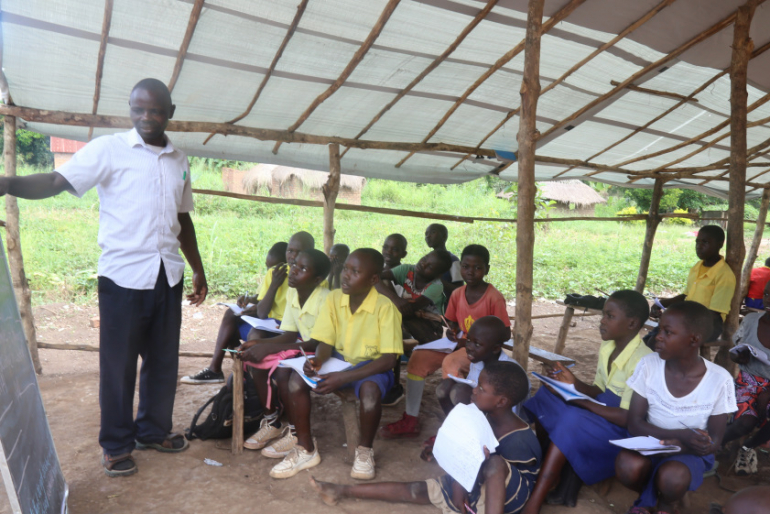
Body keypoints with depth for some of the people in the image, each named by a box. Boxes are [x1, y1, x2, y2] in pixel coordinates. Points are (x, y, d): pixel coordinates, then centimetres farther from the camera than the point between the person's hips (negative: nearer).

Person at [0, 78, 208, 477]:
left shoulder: (179, 160, 13)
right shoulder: (109, 149, -2)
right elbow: (57, 181, -13)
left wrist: (198, 270, 20)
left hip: (168, 276, 5)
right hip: (123, 276, -4)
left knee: (163, 360, 12)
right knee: (118, 363, 5)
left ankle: (153, 430, 31)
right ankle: (116, 445, 22)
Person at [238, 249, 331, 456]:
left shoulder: (325, 299, -24)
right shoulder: (292, 293, -1)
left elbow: (319, 344, -26)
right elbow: (289, 335, 4)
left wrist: (269, 348, -27)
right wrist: (259, 343, -14)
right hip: (302, 347, 8)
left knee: (284, 370, -29)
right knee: (257, 362, -10)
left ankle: (297, 432, -8)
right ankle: (272, 421, 7)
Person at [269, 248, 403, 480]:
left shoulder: (385, 307, -20)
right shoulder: (334, 298, -6)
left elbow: (388, 359, -23)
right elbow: (325, 343, -2)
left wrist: (343, 378, -32)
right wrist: (317, 361, -28)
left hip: (372, 365, -4)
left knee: (370, 390, -37)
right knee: (296, 379, -19)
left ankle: (364, 451, -7)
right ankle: (306, 449, -1)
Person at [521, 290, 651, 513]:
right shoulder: (606, 348, 2)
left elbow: (628, 418, -24)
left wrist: (584, 403, -20)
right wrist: (575, 384, -9)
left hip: (623, 429, -9)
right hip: (600, 413, 9)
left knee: (572, 421, -32)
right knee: (547, 397, -8)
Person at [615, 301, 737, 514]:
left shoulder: (719, 379, -15)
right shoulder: (649, 365, -12)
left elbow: (713, 442, -8)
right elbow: (634, 423, -10)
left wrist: (677, 445, -27)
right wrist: (681, 435, -25)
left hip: (690, 451, -1)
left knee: (671, 478, -34)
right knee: (627, 466, -31)